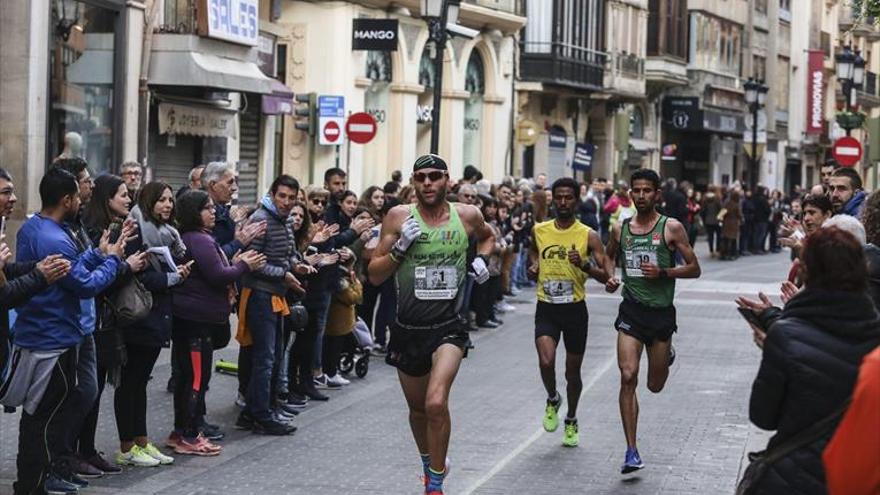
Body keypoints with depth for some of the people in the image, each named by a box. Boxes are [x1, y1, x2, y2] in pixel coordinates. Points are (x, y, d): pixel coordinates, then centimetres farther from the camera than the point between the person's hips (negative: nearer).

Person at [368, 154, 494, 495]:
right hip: (408, 329, 2)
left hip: (447, 328, -2)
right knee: (417, 409, 17)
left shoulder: (467, 215, -2)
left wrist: (481, 258, 3)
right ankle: (429, 462, 46)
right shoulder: (399, 217, -4)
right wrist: (400, 248, -18)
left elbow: (487, 237, 24)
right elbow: (374, 276, -2)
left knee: (436, 403, -22)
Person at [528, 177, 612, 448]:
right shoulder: (539, 231, 3)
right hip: (546, 307, 1)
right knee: (546, 361, -21)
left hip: (575, 308, -1)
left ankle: (571, 420, 33)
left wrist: (584, 265, -25)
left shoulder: (589, 236, -5)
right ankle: (553, 400, 11)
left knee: (572, 370, 10)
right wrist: (533, 267, 3)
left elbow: (605, 276, -7)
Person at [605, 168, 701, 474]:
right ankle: (631, 452, -11)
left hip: (661, 311, -1)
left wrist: (663, 272, -17)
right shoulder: (620, 230, 5)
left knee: (655, 385, 11)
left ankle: (666, 355, 49)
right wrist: (608, 279, 0)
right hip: (631, 311, 1)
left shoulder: (672, 228, -4)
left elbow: (694, 269, -2)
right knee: (628, 377, -14)